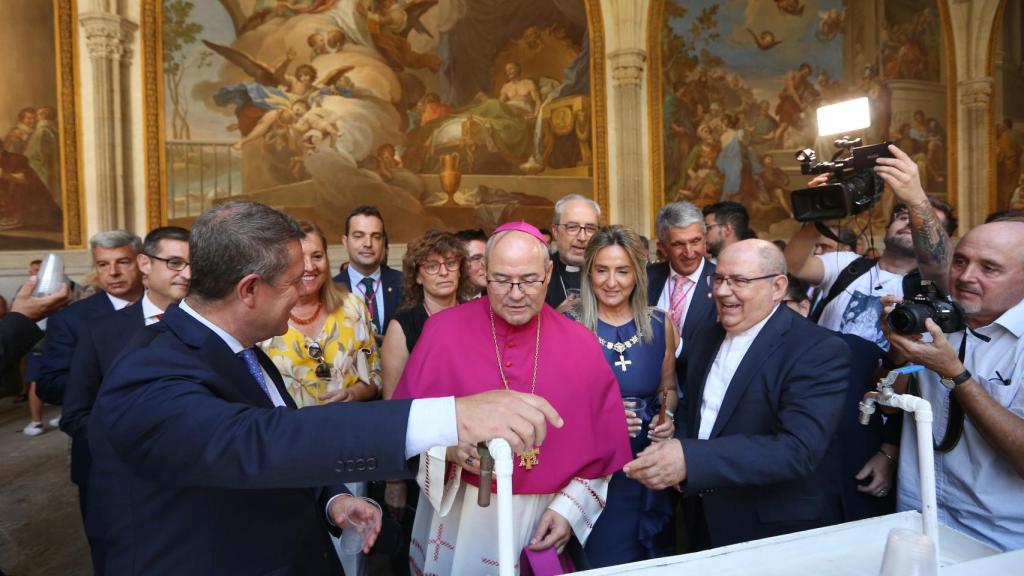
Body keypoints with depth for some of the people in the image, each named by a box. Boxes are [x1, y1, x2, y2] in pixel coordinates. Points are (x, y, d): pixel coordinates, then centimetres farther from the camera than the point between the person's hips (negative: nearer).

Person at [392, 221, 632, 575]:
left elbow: (603, 444, 0)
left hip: (544, 521, 1)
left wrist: (570, 508, -7)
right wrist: (449, 450, -25)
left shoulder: (581, 344, -6)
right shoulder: (443, 331, -11)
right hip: (458, 519, -1)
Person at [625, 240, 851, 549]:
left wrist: (690, 460, -38)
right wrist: (671, 449, -10)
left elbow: (798, 449, -29)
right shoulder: (705, 339, 3)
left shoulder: (820, 350, -19)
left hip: (781, 534, -5)